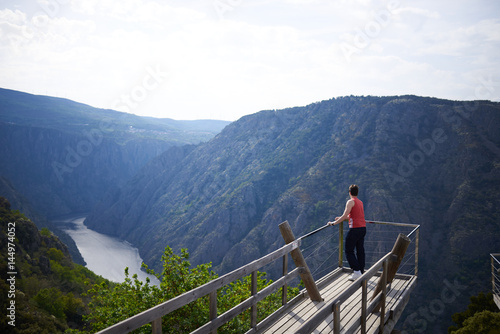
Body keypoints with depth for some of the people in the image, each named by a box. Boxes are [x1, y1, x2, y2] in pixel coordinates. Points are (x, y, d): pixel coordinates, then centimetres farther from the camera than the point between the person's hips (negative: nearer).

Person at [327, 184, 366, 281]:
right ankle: (361, 271, 16)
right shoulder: (360, 202, 17)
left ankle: (356, 271, -6)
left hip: (355, 229, -8)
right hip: (363, 228, 8)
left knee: (349, 251, 0)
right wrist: (341, 218, 38)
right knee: (360, 250, 12)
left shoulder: (351, 202, -8)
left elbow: (344, 216, -16)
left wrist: (334, 223, -8)